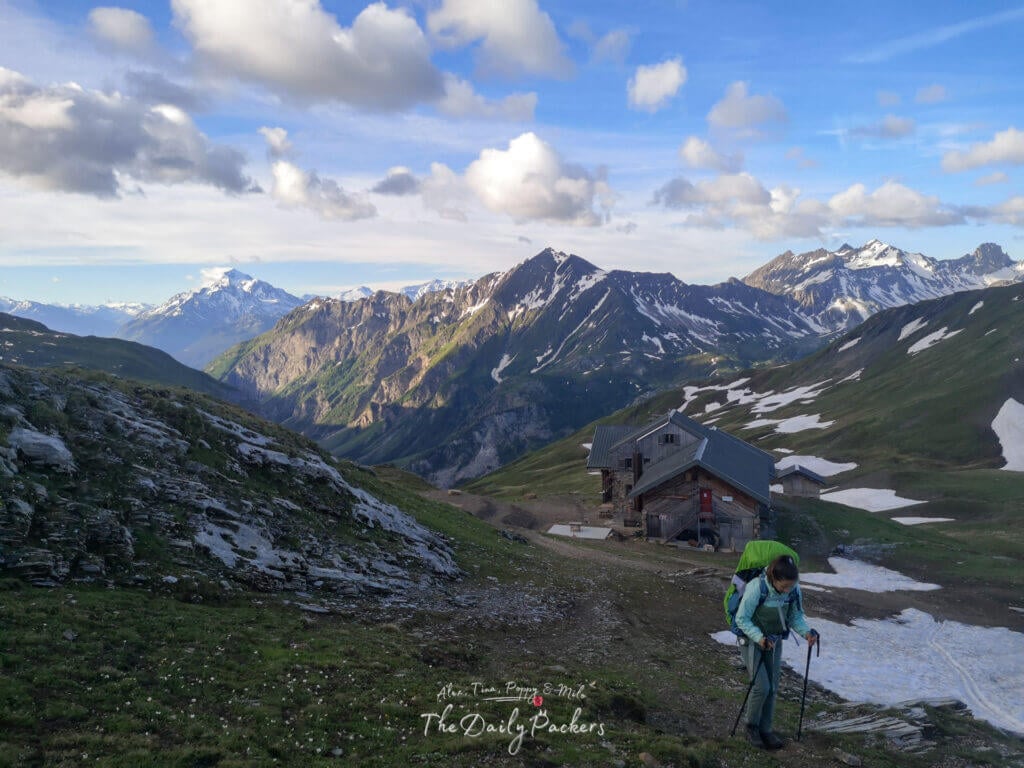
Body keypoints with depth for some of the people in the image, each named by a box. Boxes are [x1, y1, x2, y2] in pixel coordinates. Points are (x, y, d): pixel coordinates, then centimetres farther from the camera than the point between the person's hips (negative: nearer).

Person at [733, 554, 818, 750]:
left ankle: (765, 729, 25)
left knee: (773, 688, 8)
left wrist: (806, 631, -21)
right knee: (761, 687, -9)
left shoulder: (794, 590, -17)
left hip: (774, 641, 5)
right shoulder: (756, 588, -31)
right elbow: (741, 619, -21)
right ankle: (751, 726, 14)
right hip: (752, 640, -5)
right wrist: (759, 637, -35)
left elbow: (796, 616, -2)